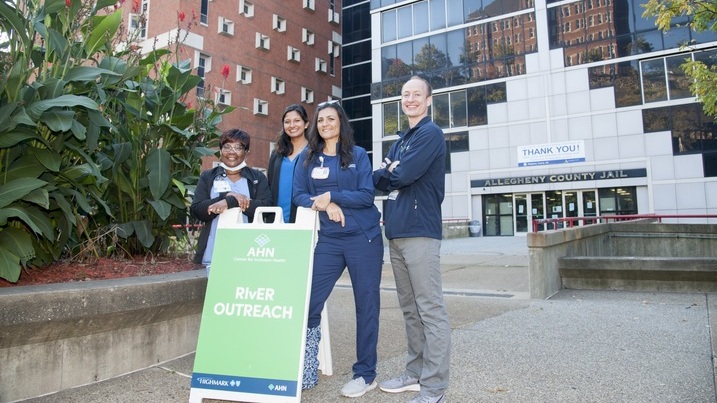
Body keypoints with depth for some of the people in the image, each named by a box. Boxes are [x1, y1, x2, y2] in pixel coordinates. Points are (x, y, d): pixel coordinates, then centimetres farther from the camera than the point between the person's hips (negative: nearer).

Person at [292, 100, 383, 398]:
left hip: (364, 238, -1)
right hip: (327, 240, 2)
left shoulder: (358, 155, 4)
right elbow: (298, 195, 2)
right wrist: (324, 206, -15)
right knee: (309, 302, -4)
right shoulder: (307, 158, 10)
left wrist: (331, 196, -14)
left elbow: (367, 195, -5)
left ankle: (365, 374, 19)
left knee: (366, 304, 4)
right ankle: (306, 371, 15)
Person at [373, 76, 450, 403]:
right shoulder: (401, 140, 22)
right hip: (396, 232, 9)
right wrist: (388, 173, -5)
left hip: (419, 231, -9)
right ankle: (415, 373, 25)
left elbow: (403, 175, -15)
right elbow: (379, 181, 15)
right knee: (410, 309, 14)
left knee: (431, 310, -5)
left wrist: (387, 172, 4)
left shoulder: (431, 134, -4)